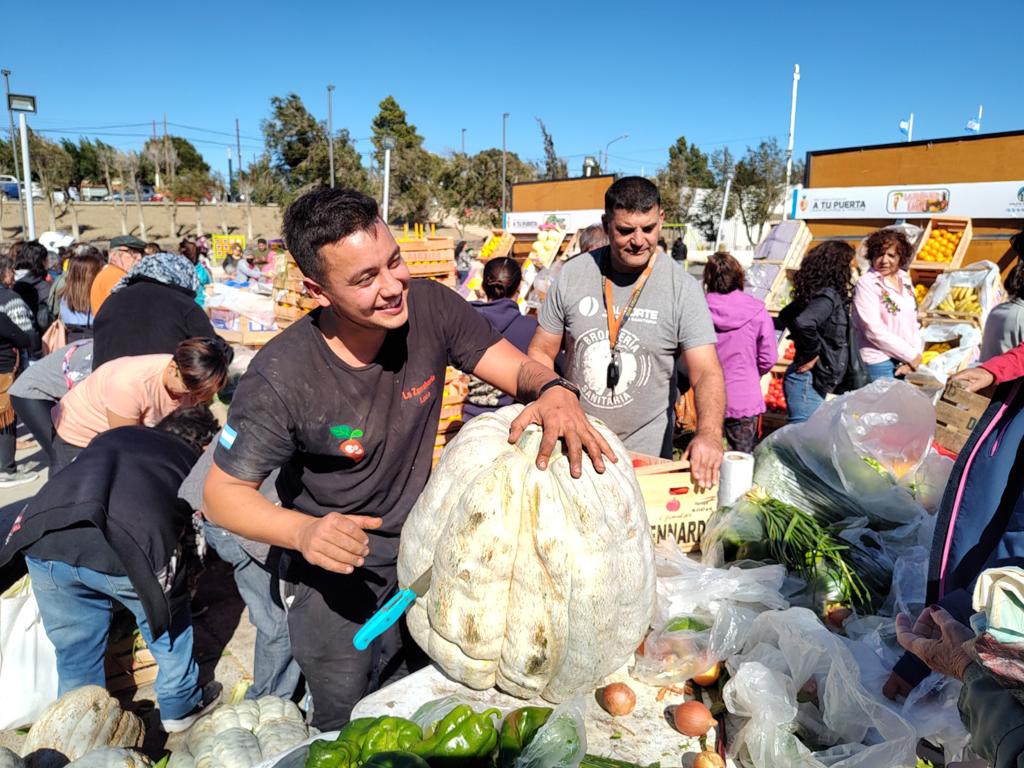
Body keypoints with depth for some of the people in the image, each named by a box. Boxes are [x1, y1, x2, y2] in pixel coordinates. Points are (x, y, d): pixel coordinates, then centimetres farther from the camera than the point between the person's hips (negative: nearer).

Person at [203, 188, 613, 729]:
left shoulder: (430, 308, -20)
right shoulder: (280, 377, -28)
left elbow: (520, 369, -15)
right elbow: (223, 494, -19)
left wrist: (555, 391, -39)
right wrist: (303, 530, -38)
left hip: (416, 543, 4)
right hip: (329, 565, -3)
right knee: (344, 715, 15)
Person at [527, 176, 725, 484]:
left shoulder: (682, 289, -10)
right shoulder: (573, 274, -4)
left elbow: (706, 373, -16)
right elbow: (541, 352, 2)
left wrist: (709, 434, -35)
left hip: (645, 450, -1)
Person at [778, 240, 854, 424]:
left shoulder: (822, 293, 12)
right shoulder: (828, 296, -15)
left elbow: (786, 314, 23)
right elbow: (803, 323, -33)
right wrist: (812, 354, -19)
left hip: (814, 381, 9)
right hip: (809, 380, -9)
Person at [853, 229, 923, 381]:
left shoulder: (904, 279, 10)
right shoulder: (866, 284, -10)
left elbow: (913, 321, 10)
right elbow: (874, 331, -15)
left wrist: (915, 355, -4)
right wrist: (912, 356, -10)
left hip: (907, 361, 6)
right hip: (880, 363, -6)